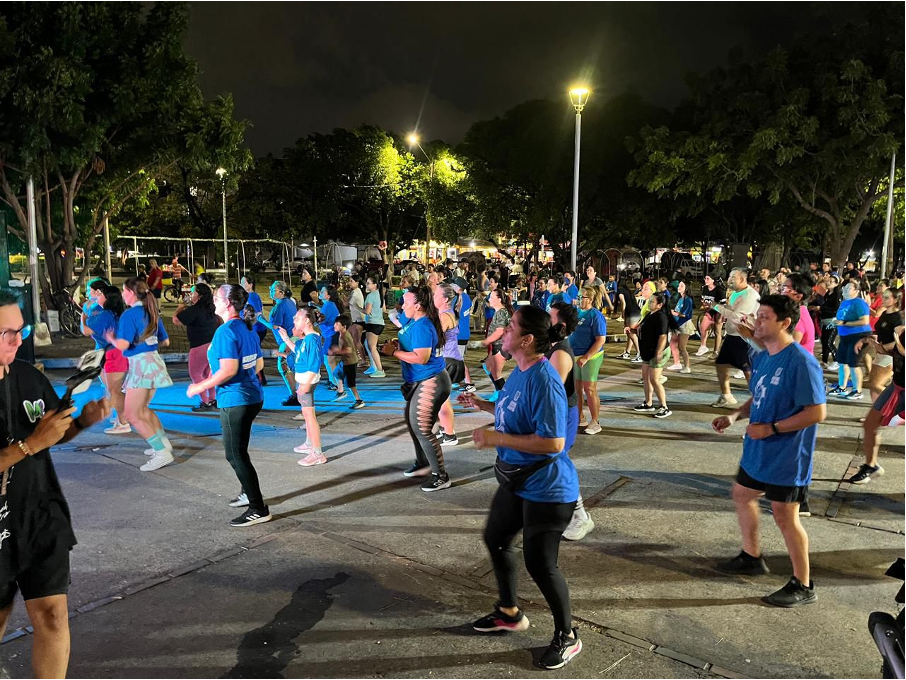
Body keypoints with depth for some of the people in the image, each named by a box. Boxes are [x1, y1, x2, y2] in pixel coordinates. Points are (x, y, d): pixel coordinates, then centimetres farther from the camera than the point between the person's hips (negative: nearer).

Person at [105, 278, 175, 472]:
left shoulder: (129, 314, -14)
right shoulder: (152, 312, 10)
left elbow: (122, 345, -22)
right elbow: (165, 341, 16)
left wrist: (111, 339, -2)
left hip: (141, 364, -9)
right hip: (153, 360, 9)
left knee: (132, 415, -4)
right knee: (142, 408, 24)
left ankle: (162, 453, -9)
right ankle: (164, 443, 27)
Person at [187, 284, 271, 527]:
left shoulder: (226, 331, -18)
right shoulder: (247, 328, 9)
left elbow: (228, 370, -25)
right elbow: (259, 364, 16)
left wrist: (200, 387, -16)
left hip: (235, 401, -9)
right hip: (253, 396, 9)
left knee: (236, 455, 0)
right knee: (238, 451, 25)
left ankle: (259, 509, 6)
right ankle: (248, 493, 39)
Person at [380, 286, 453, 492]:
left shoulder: (422, 326, -22)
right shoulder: (416, 321, 9)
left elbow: (421, 357, -29)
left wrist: (394, 351, -21)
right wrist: (398, 343, 1)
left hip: (430, 383, -11)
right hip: (419, 382, 11)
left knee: (421, 429, -7)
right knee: (412, 422, 22)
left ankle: (441, 476, 4)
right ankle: (422, 464, 39)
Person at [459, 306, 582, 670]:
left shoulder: (543, 380, -28)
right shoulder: (519, 371, 3)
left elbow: (553, 442, -32)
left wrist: (496, 438, -29)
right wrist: (484, 405, 7)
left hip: (546, 488, -10)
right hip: (516, 481, 11)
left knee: (540, 564, 1)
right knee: (496, 539, 23)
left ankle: (566, 636, 27)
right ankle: (509, 612, 46)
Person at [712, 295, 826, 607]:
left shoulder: (801, 362, -24)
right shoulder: (760, 357, 3)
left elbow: (817, 412, -24)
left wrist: (771, 429, -24)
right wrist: (735, 416, -1)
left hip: (786, 456, -9)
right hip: (758, 450, 9)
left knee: (784, 516, 2)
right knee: (742, 494, 22)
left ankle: (803, 586, 21)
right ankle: (751, 557, 41)